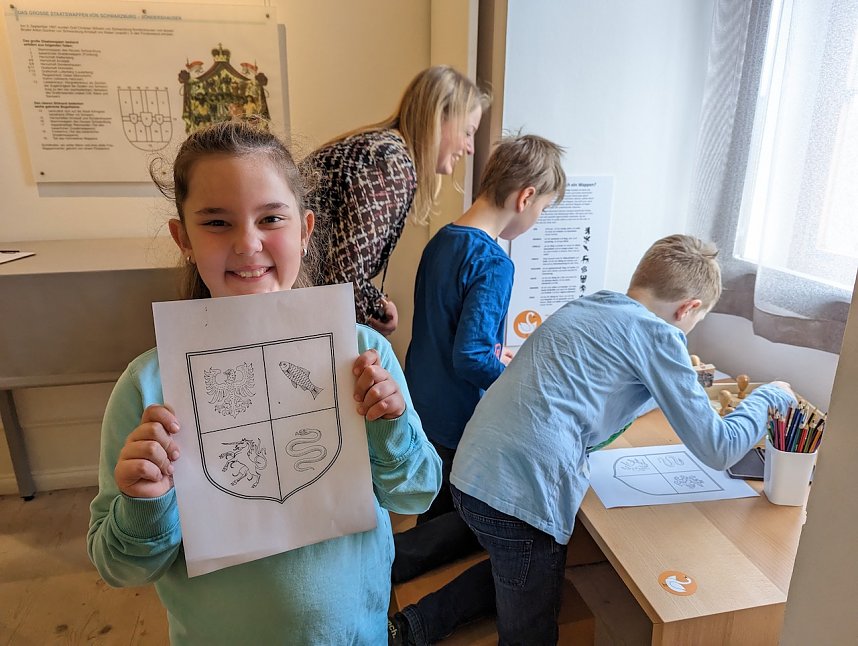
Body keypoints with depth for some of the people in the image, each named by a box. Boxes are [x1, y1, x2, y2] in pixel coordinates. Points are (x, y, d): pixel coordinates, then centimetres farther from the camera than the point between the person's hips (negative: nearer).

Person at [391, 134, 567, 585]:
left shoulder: (441, 240, 3)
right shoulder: (493, 264, -24)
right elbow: (470, 358, -28)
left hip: (422, 408, 9)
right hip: (459, 423, -8)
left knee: (439, 513, 26)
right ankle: (392, 557, 4)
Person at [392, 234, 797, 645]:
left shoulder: (584, 307, 18)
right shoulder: (657, 334, -4)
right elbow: (718, 450, 0)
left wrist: (676, 379, 39)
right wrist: (770, 396, 17)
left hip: (470, 474, 8)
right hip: (523, 493, -8)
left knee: (511, 574, 34)